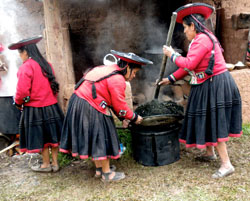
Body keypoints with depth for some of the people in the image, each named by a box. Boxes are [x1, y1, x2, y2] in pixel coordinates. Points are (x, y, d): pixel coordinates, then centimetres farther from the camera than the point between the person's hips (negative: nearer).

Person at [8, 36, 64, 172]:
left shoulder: (25, 67, -16)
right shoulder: (46, 65, 7)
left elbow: (22, 91, -19)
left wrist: (18, 103, 0)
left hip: (34, 109, -6)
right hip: (51, 106, 7)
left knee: (40, 137, 8)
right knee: (52, 135, 13)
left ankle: (46, 165, 22)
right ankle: (55, 163, 23)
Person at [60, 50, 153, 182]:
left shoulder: (109, 69, 14)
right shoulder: (117, 79, -17)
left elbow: (114, 101, 17)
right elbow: (120, 105, -14)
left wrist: (122, 118, 16)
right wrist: (134, 118, 3)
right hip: (90, 108, -10)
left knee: (94, 138, 19)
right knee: (102, 139, 3)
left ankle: (99, 169, 33)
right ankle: (107, 173, 17)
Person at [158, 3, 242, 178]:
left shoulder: (202, 39, -17)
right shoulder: (202, 38, 16)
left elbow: (189, 64, -24)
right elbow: (189, 66, 17)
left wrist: (172, 55, -9)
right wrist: (170, 79, 16)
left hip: (214, 84, -10)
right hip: (208, 85, 10)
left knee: (214, 123, -6)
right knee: (207, 120, 19)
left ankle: (227, 165, 1)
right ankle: (210, 152, 36)